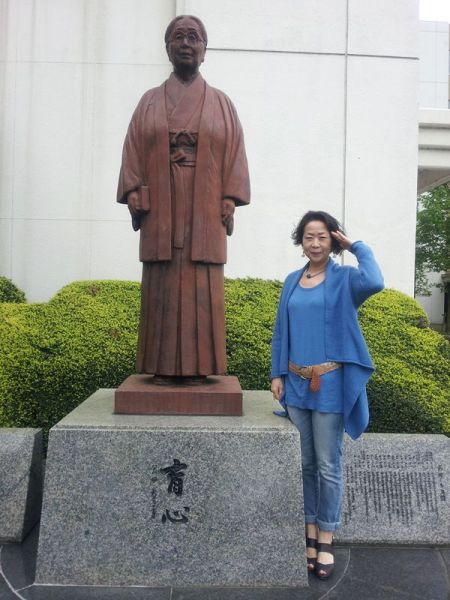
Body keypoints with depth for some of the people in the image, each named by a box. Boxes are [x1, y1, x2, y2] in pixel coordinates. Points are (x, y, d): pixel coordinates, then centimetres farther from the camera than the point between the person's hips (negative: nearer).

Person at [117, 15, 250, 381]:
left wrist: (230, 200, -5)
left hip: (204, 212, 0)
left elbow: (234, 153, 7)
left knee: (202, 289, -3)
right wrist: (134, 194, -5)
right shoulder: (150, 102, 15)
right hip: (161, 210, 1)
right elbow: (133, 151, 9)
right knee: (163, 288, -1)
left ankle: (197, 365, 4)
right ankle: (164, 365, 4)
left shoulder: (221, 103, 14)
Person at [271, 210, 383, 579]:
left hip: (330, 383, -4)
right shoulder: (292, 281, 9)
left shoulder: (345, 279, -4)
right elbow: (281, 331, 10)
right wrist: (277, 374, 5)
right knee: (304, 463, 13)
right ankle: (309, 533, 29)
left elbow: (375, 283, -28)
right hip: (296, 382, 4)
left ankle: (325, 541, 21)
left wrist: (357, 246, -13)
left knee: (328, 465, 6)